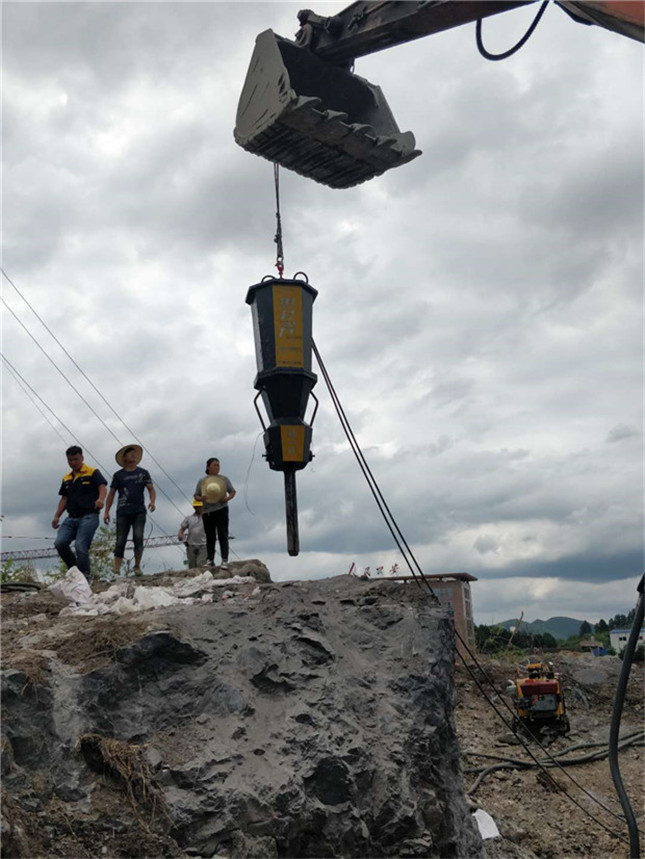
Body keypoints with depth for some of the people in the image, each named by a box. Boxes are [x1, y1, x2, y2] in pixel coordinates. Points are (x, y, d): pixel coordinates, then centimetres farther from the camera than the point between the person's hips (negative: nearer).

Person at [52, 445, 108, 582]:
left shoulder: (92, 473, 2)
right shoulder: (66, 478, 21)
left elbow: (103, 487, -12)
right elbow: (64, 499, 25)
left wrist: (100, 499, -34)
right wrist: (56, 517, 15)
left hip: (88, 516, -6)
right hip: (71, 518, 6)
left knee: (80, 546, -17)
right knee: (60, 543, -11)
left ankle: (84, 576, -4)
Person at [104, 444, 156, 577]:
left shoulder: (143, 473, 12)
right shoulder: (118, 475, 10)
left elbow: (151, 489, 7)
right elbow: (111, 493, 12)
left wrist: (152, 501, -14)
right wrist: (106, 512, 4)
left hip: (139, 512, 0)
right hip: (123, 512, 0)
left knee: (138, 538, -13)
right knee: (120, 541, -2)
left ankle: (137, 566, 1)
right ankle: (116, 570, -2)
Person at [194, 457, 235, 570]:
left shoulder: (223, 479, 10)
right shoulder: (202, 481, 12)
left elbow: (232, 491, 10)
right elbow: (196, 496, 12)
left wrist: (228, 498, -12)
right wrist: (201, 498, -12)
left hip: (221, 509, -2)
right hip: (207, 511, 2)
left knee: (223, 535, -8)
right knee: (210, 536, 4)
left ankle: (224, 561, -12)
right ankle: (210, 560, 10)